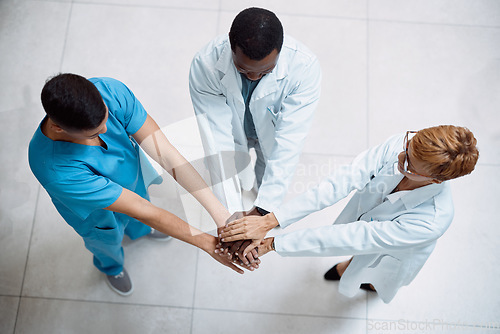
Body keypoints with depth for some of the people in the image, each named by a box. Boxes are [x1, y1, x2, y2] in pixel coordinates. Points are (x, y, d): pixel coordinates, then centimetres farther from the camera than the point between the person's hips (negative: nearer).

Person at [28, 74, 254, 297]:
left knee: (137, 222, 37)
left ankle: (137, 230, 76)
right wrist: (209, 244, -35)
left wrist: (218, 211, -40)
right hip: (98, 211, -3)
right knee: (108, 241, 32)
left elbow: (166, 154, -37)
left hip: (132, 172, 3)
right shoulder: (56, 170, -47)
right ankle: (111, 266, 71)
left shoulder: (110, 91, -39)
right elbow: (139, 209, -41)